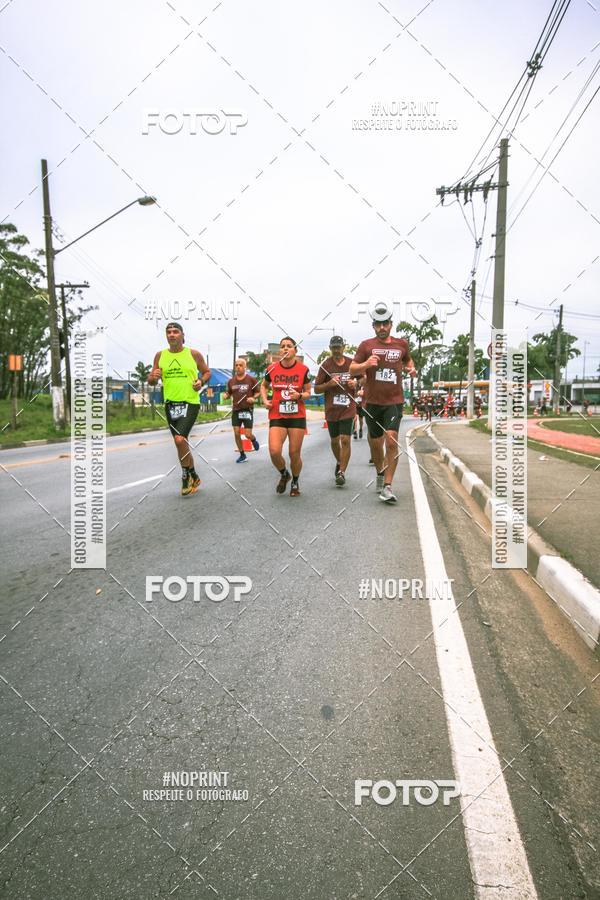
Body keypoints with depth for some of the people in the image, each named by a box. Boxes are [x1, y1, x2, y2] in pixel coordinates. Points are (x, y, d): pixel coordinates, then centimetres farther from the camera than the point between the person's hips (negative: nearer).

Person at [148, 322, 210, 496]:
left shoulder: (194, 354, -2)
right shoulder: (160, 355, 6)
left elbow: (207, 372, 11)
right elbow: (150, 381, 11)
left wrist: (201, 381, -10)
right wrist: (153, 377, -12)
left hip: (190, 403, -4)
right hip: (170, 404, 5)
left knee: (180, 439, -20)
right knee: (181, 442, 12)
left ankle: (187, 476, 2)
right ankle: (192, 477, 29)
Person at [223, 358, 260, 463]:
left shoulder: (251, 379, -4)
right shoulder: (231, 381, 5)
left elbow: (258, 392, 4)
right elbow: (228, 393, 18)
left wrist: (253, 398, -15)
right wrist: (226, 395, -5)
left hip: (247, 410, -3)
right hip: (235, 410, 3)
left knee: (248, 435, -5)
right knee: (236, 433, 0)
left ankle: (254, 440, 32)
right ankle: (242, 455, 15)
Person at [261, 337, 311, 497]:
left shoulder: (303, 369, -3)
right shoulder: (272, 368, 0)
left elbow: (308, 392, 6)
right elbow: (263, 386, 19)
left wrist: (299, 396, -16)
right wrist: (265, 400, 1)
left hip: (297, 416, 0)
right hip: (276, 416, 1)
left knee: (294, 454, 3)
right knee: (274, 452, -15)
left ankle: (295, 482, 31)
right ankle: (284, 474, 18)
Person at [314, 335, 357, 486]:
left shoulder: (352, 363, 3)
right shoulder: (326, 365, -1)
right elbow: (316, 389, 1)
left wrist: (355, 384, -4)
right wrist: (329, 384, -17)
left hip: (348, 409, -1)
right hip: (331, 410, 1)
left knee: (345, 440, -10)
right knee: (334, 440, 13)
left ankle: (342, 472, -4)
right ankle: (339, 462, 40)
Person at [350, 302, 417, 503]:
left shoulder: (401, 344, 8)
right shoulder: (366, 345, 2)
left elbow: (407, 360, 28)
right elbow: (352, 370, 0)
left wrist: (411, 369, 5)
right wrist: (366, 364, -20)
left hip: (394, 401, -1)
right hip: (372, 401, 1)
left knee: (392, 441, -15)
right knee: (375, 442, 13)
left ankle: (387, 486, -10)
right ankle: (380, 473, 40)